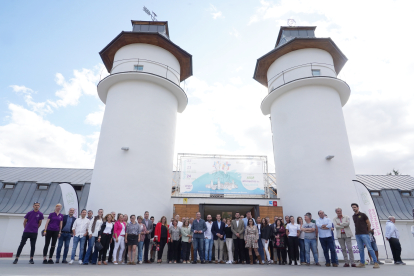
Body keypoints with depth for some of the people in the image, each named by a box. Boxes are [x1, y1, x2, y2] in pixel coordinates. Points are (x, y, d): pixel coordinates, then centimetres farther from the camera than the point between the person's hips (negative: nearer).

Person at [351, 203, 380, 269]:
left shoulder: (363, 215, -4)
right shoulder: (353, 216, 13)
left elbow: (369, 224, 2)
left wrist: (367, 231, 11)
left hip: (364, 234, -5)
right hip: (357, 235, 5)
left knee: (369, 248, -5)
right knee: (360, 249, 7)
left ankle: (376, 262, 1)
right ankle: (362, 263, 12)